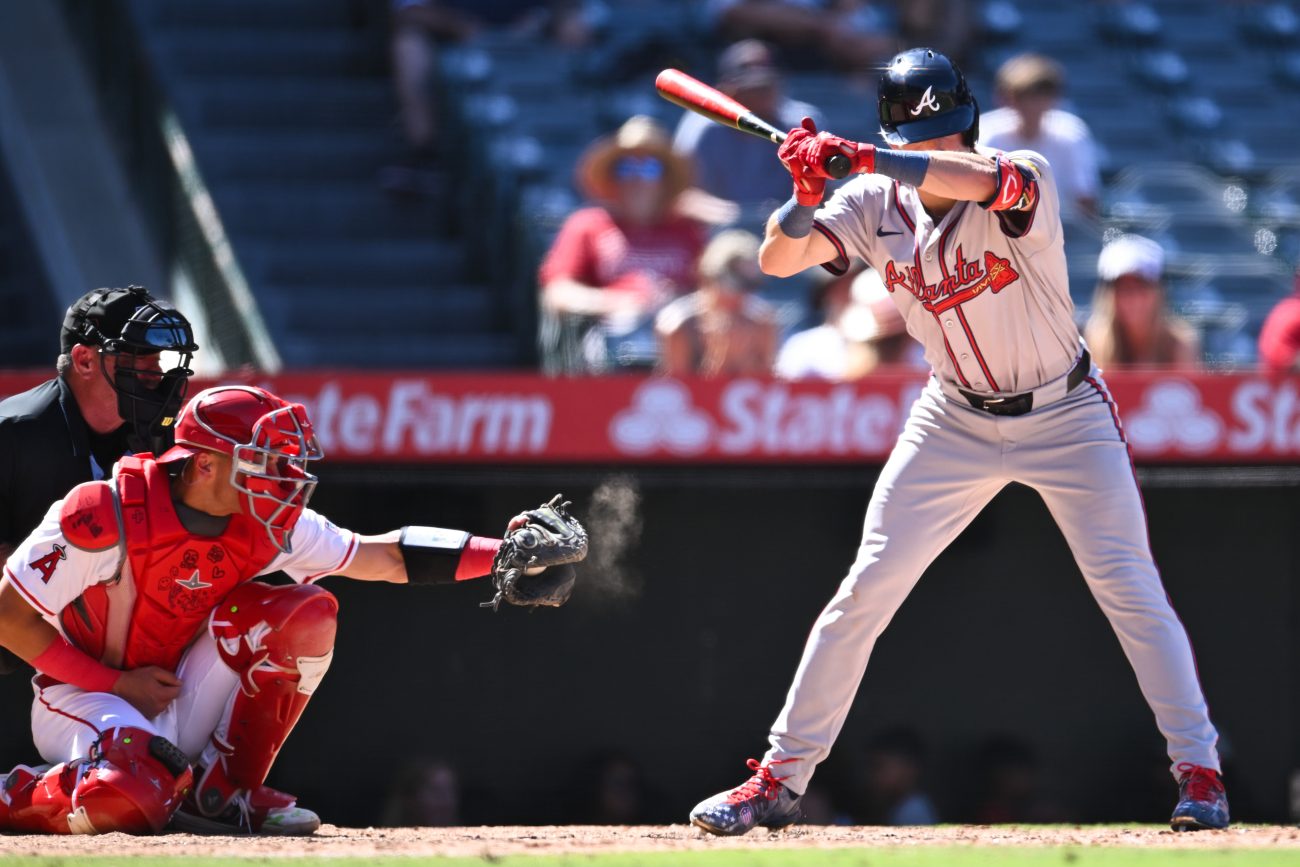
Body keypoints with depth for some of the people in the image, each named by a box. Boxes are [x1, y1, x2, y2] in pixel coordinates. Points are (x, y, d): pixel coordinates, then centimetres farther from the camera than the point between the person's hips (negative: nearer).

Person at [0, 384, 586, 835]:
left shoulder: (266, 525, -7)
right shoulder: (106, 518, -24)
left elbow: (383, 558, -2)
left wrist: (499, 554, -13)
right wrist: (117, 683, -20)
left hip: (183, 697, 6)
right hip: (82, 696, -6)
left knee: (308, 612, -13)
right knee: (131, 797, -40)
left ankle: (223, 790, -6)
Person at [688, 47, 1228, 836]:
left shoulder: (1027, 180, -22)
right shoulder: (877, 203, -9)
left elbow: (983, 179, -46)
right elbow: (777, 260, -16)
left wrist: (859, 157, -52)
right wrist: (807, 195, -36)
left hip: (1065, 417, -3)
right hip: (957, 421, 3)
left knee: (1130, 588, -10)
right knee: (865, 591, -2)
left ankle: (1199, 770, 2)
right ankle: (779, 780, 4)